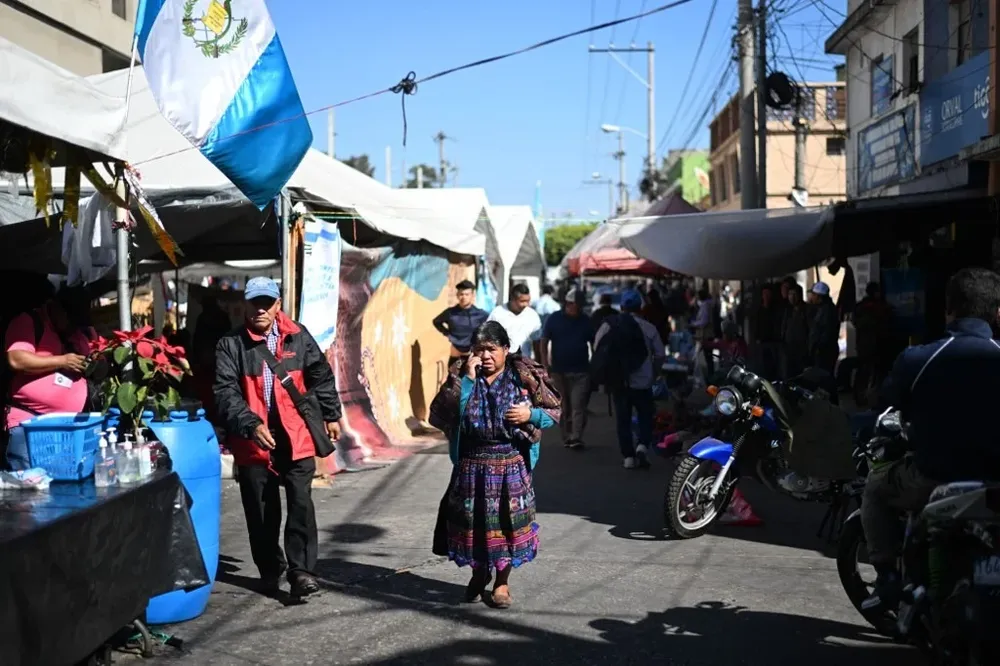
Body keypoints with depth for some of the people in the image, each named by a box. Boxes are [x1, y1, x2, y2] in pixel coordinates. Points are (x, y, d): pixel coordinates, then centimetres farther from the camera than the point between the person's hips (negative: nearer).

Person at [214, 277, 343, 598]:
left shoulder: (298, 337, 2)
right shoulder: (231, 344, -4)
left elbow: (321, 376, 13)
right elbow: (226, 391, -12)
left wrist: (331, 415, 16)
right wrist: (251, 425, -25)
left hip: (297, 436, 0)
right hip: (253, 440, 0)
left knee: (301, 504, -4)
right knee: (261, 510, 10)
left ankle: (301, 569, 3)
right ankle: (270, 569, 26)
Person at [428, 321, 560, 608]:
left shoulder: (524, 376, -3)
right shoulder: (461, 375, 1)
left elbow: (554, 411, 4)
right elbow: (442, 412, -13)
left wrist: (530, 414, -15)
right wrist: (467, 379, -17)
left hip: (511, 464, -1)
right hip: (471, 463, 1)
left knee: (507, 520, 2)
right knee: (473, 519, 8)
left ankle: (502, 581, 21)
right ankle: (479, 572, 32)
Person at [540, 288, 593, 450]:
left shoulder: (585, 322, 5)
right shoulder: (555, 319, 2)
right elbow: (544, 341, 3)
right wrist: (545, 362, -6)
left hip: (581, 371, 0)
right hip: (559, 371, 0)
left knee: (578, 406, -10)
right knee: (563, 407, 8)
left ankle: (576, 438, -14)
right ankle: (566, 438, 17)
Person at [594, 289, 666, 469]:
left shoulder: (607, 326, -1)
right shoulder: (648, 328, -6)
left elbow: (597, 353, 0)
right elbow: (660, 354, -3)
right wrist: (653, 372, 14)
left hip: (617, 382, 2)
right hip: (642, 382, -1)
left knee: (622, 419, 10)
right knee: (645, 416, 12)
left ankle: (628, 456, 9)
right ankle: (643, 445, -9)